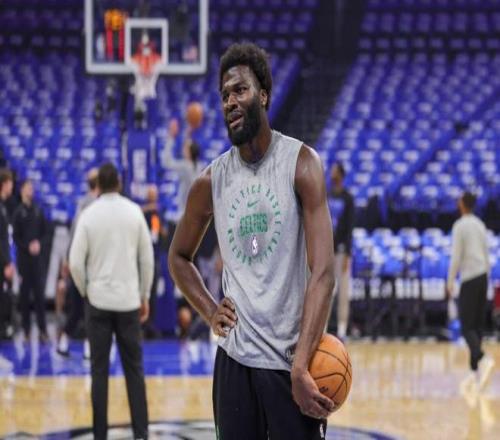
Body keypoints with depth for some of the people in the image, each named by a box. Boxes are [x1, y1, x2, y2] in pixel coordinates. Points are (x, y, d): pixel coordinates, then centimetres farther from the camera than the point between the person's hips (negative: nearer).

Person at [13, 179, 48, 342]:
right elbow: (16, 237, -4)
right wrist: (27, 247, -15)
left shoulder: (38, 210, 6)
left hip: (37, 256, 2)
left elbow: (44, 231, 12)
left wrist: (38, 243, -5)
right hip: (24, 256, -2)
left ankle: (42, 329, -2)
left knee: (39, 292, -1)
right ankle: (26, 329, 8)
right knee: (25, 292, 2)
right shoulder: (18, 212, -4)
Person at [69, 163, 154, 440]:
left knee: (99, 370, 4)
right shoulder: (134, 212, -1)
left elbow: (76, 263, -8)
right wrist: (145, 296, 11)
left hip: (98, 300, -1)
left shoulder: (89, 215, -5)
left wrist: (85, 291, 9)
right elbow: (147, 258, 1)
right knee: (134, 368, 7)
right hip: (129, 300, 1)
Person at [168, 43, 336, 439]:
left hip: (289, 358, -4)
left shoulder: (300, 164, -7)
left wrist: (301, 366, -23)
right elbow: (179, 257, 24)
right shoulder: (211, 181, 5)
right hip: (235, 358, 4)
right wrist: (209, 311, 5)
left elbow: (323, 273, -15)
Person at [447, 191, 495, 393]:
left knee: (467, 327, -6)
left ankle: (482, 360, -28)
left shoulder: (460, 226, -8)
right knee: (477, 326, 9)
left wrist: (450, 283, -3)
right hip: (483, 277, 7)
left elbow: (456, 258, -11)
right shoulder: (480, 225, 14)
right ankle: (475, 373, 10)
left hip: (469, 279, -7)